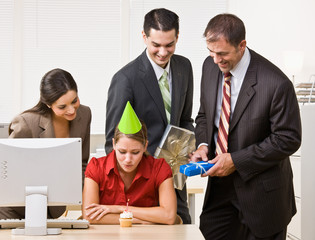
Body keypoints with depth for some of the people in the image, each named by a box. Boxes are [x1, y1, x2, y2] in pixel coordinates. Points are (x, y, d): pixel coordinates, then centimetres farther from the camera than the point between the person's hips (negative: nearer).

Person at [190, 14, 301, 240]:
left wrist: (236, 161, -19)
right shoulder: (210, 66, -2)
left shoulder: (276, 84, -23)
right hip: (220, 186, 6)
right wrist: (203, 145, -7)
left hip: (260, 190, -5)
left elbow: (288, 139, -17)